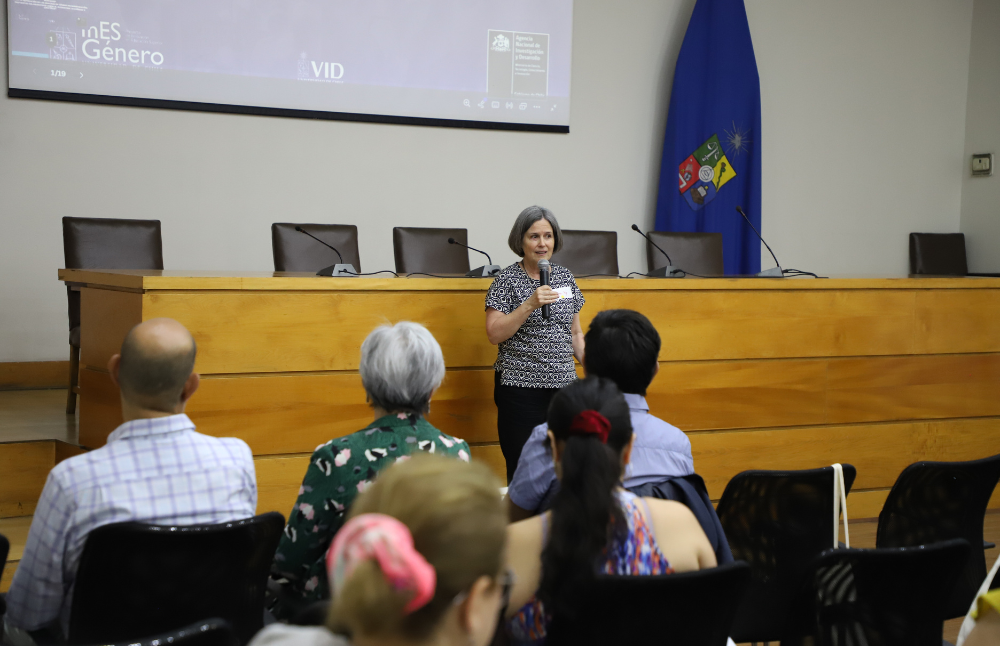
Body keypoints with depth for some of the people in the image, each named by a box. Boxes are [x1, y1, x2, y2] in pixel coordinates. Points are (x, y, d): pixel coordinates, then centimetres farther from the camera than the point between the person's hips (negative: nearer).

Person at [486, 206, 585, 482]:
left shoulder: (565, 277, 12)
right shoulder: (507, 280, -3)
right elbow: (494, 334, -10)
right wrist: (530, 304, -19)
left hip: (563, 386, 4)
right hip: (520, 387, -4)